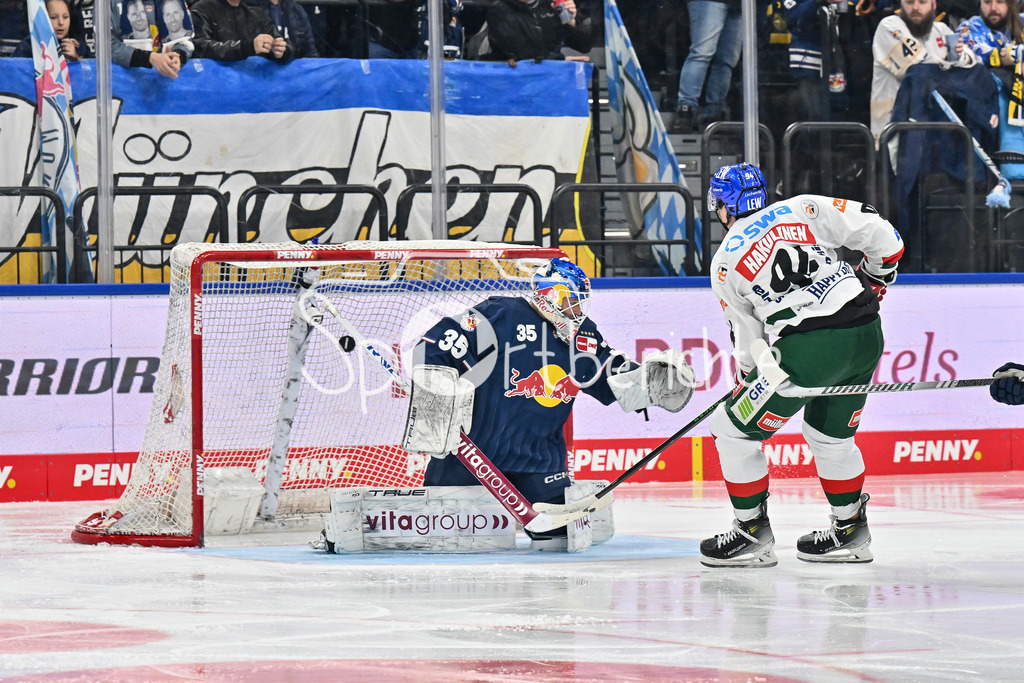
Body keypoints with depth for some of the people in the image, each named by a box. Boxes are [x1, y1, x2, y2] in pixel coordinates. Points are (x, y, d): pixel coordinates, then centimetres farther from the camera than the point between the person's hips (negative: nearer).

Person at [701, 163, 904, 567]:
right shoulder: (803, 210, 12)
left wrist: (751, 376, 30)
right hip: (866, 336, 5)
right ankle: (850, 532, 31)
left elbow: (748, 341, 12)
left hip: (808, 351, -5)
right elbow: (881, 236, 7)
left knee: (734, 430, 11)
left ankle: (753, 533, 15)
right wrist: (873, 280, 25)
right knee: (830, 434, 26)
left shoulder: (725, 263, 7)